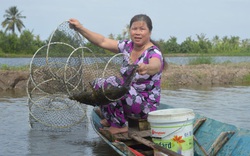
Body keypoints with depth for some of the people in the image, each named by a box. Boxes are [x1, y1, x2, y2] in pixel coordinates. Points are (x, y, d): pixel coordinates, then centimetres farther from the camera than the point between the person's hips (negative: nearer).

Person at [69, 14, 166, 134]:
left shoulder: (154, 53, -19)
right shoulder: (127, 46, 2)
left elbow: (155, 66, -42)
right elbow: (103, 42, 2)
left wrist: (146, 68, -66)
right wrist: (80, 28, -4)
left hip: (147, 105, -7)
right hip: (127, 98, 8)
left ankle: (119, 126, -8)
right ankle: (111, 119, 14)